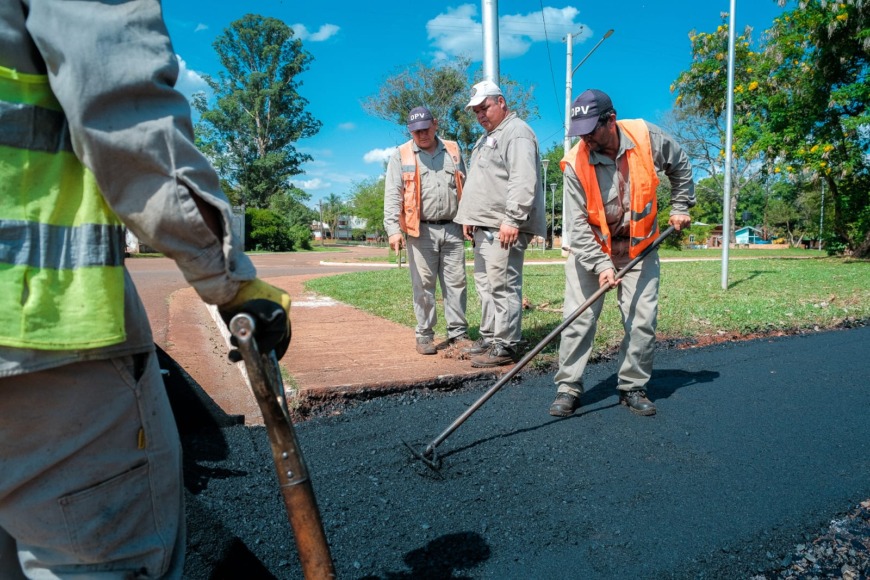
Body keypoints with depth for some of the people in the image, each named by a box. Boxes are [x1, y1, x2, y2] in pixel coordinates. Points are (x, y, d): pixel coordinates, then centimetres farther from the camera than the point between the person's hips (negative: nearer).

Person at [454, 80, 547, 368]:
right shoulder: (487, 137, 25)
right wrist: (469, 217, 22)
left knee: (503, 285, -10)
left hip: (504, 228, -10)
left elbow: (524, 181, -20)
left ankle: (507, 345, -3)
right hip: (483, 226, 11)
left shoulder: (517, 132, -7)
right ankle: (489, 337, 24)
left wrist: (512, 219, -25)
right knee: (485, 283, 14)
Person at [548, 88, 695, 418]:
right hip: (590, 249, -1)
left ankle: (633, 388, 17)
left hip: (639, 246, 2)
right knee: (577, 318, -5)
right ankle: (568, 388, 7)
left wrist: (680, 208, 9)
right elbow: (577, 223, -19)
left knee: (642, 321, 0)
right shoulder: (575, 164, -18)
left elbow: (680, 167, 9)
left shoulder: (647, 137, -12)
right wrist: (601, 264, -25)